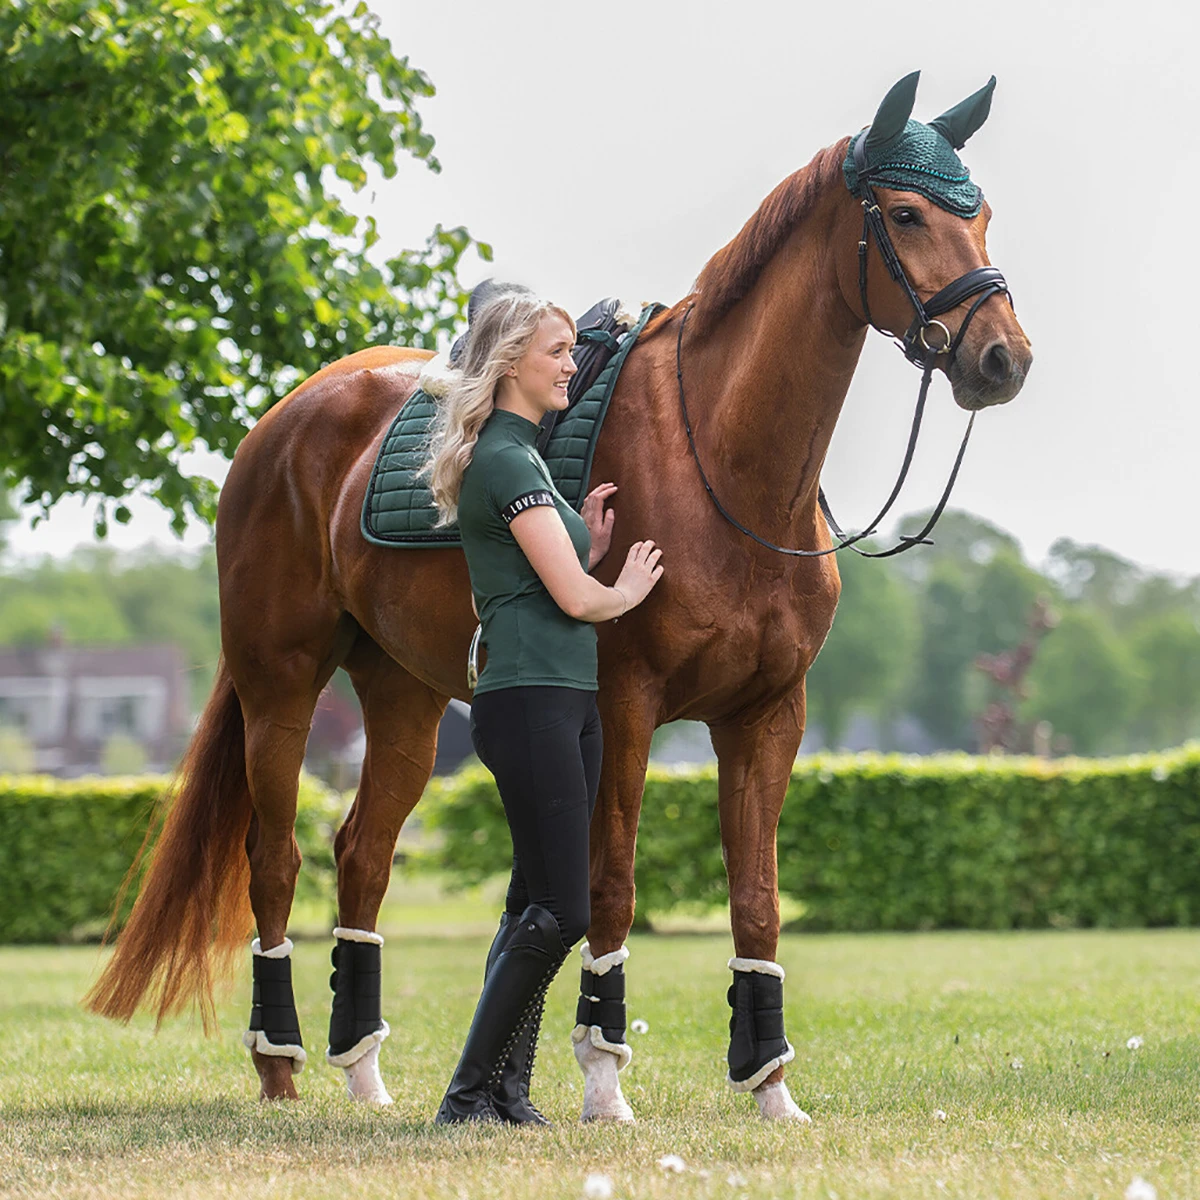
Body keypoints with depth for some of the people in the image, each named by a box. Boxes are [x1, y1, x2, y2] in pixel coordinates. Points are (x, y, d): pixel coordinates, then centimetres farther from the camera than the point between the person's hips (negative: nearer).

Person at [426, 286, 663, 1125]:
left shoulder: (524, 455, 19)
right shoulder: (507, 461, -13)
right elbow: (576, 598, -15)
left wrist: (590, 545, 8)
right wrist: (627, 589, 4)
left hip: (568, 701, 10)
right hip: (531, 702, -10)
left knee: (538, 908, 10)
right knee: (560, 912, -10)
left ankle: (507, 1091, 13)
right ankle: (471, 1094, -5)